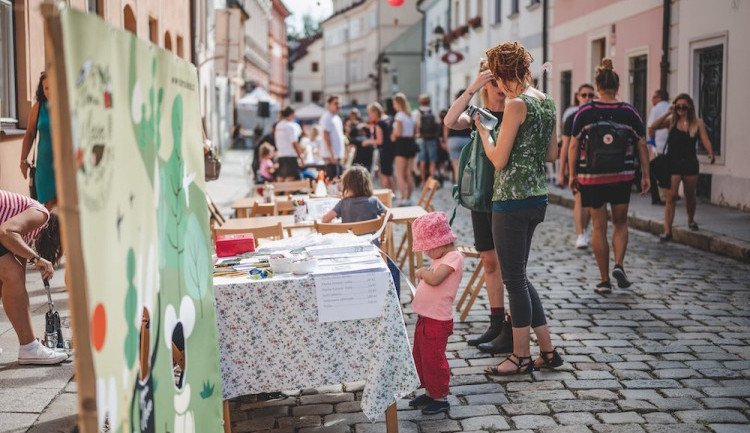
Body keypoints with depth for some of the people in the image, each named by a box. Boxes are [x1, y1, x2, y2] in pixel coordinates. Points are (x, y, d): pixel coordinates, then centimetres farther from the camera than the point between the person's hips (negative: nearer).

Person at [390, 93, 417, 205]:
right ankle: (409, 198, 14)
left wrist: (393, 135, 3)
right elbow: (414, 133, 12)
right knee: (408, 174, 11)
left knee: (400, 174, -4)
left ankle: (403, 199, -10)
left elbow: (398, 132, -18)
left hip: (402, 143, -7)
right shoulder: (410, 115, 12)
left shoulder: (399, 115, -10)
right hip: (411, 142, 7)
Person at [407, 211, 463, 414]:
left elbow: (434, 279, -30)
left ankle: (440, 398, 14)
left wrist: (423, 272, -13)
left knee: (433, 359, 0)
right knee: (420, 356, 19)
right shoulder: (442, 258, 13)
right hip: (425, 317, 10)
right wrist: (424, 273, 5)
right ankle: (429, 392, 33)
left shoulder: (453, 258, -18)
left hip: (437, 321, -10)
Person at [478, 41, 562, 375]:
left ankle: (521, 356, 12)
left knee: (514, 279, 2)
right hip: (537, 198, 9)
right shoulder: (547, 102, 11)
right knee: (519, 277, 17)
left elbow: (499, 159, -14)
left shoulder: (517, 104, -15)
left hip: (512, 199, -9)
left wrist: (483, 131, 0)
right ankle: (547, 350, 20)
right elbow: (552, 154, 16)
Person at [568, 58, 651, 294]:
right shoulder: (629, 111, -1)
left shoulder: (585, 111, -4)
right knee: (620, 222, 19)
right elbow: (642, 145, 1)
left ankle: (605, 280, 11)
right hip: (622, 176, 1)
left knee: (599, 226, 7)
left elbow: (573, 145, -4)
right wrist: (645, 175, 8)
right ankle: (619, 264, -1)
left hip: (592, 177, -1)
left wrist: (573, 175, 5)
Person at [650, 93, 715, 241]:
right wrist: (667, 113, -15)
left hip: (690, 163, 2)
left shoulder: (698, 123, 2)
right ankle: (667, 230, -9)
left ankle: (691, 220, 45)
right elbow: (653, 126, -14)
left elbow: (705, 141, -5)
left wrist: (710, 154, -24)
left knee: (690, 196, 17)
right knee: (671, 197, -9)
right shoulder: (671, 121, 0)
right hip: (672, 163, -1)